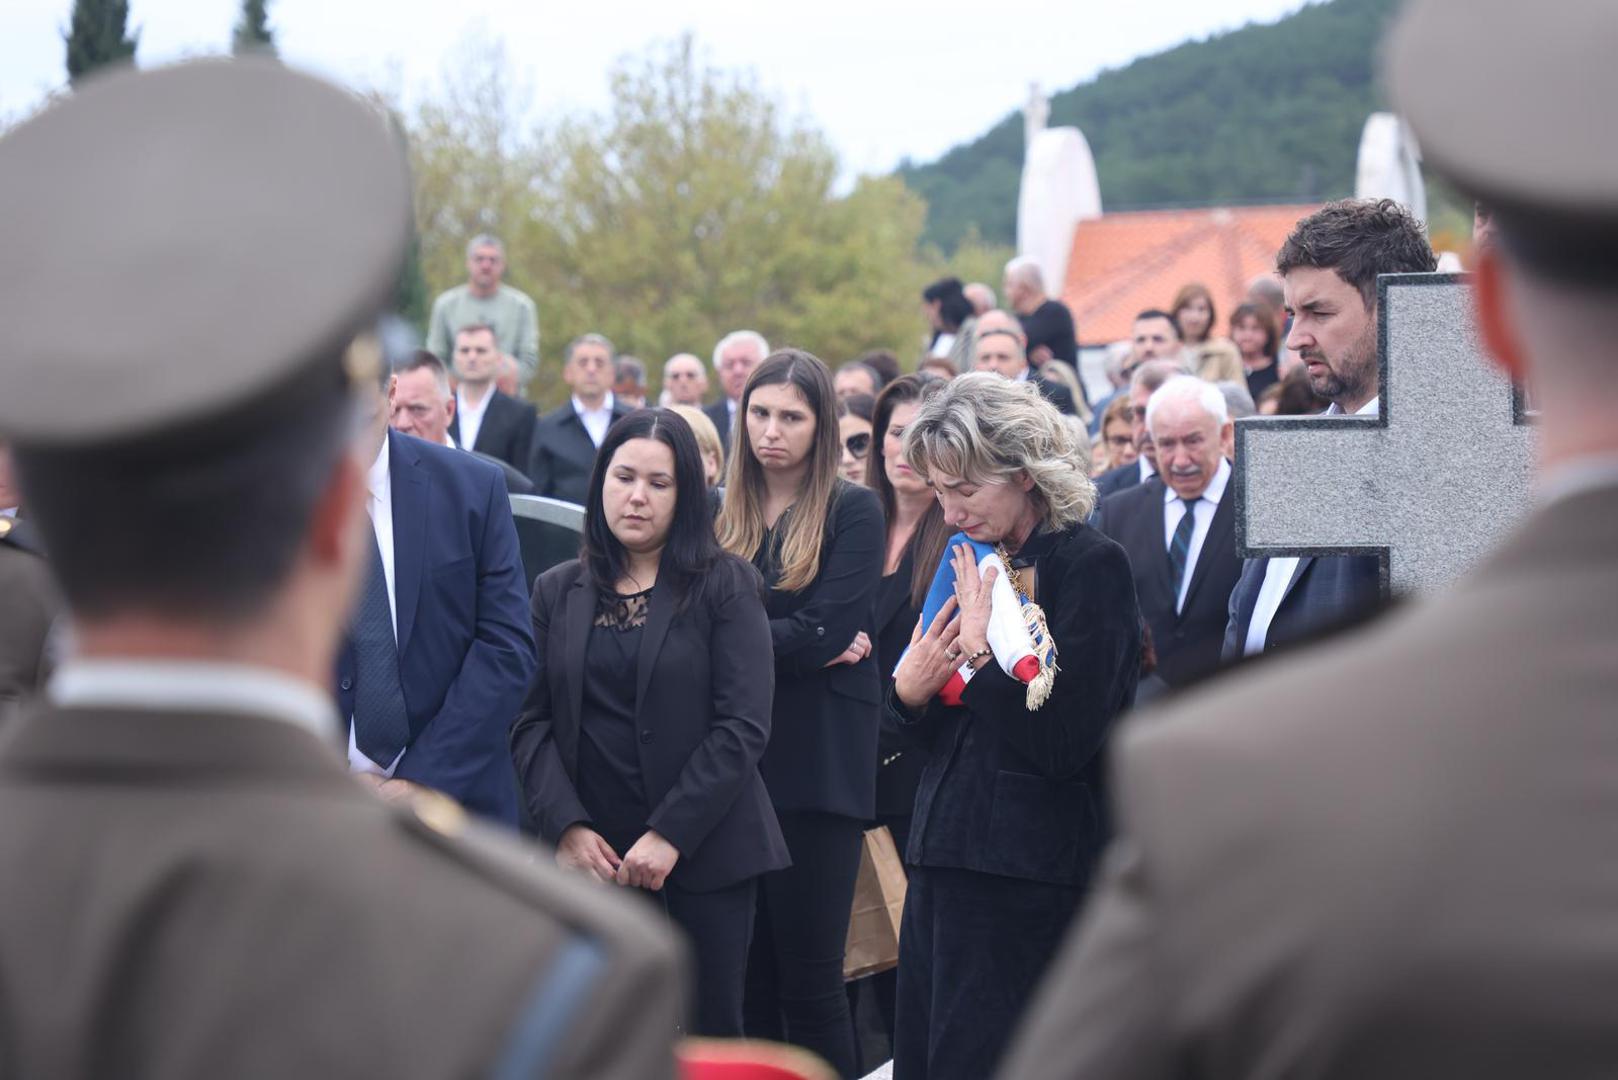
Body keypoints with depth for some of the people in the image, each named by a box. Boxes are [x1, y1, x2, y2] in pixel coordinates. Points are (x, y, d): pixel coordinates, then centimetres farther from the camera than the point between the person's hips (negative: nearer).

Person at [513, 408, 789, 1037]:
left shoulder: (725, 586, 1)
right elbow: (531, 723, 6)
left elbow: (743, 726, -6)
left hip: (703, 850, -2)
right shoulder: (557, 592, 11)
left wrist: (670, 834, -13)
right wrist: (566, 826, -9)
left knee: (711, 1031, -2)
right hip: (592, 855, 2)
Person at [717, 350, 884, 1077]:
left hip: (818, 764, -4)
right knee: (746, 976, 7)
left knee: (809, 978, -3)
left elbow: (824, 632, -13)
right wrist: (792, 645, -13)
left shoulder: (853, 514, -2)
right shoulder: (721, 514, 11)